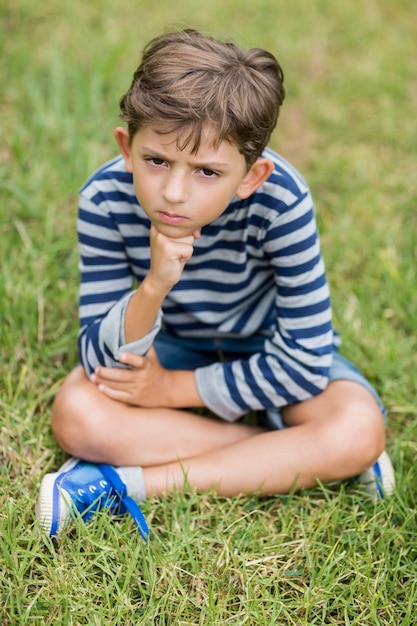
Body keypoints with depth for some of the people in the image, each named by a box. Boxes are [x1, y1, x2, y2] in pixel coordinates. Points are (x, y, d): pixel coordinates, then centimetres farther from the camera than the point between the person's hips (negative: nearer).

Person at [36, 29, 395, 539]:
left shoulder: (280, 202, -32)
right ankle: (293, 458, -18)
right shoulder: (105, 201, -27)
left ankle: (131, 483, -23)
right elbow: (102, 361, -25)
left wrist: (174, 389, -22)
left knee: (360, 430, -28)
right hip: (170, 343, 2)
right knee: (76, 415, -26)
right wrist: (153, 288, -44)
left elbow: (305, 361, -24)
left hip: (268, 348, -1)